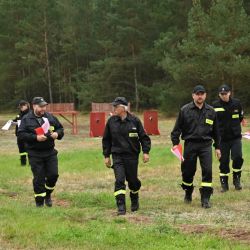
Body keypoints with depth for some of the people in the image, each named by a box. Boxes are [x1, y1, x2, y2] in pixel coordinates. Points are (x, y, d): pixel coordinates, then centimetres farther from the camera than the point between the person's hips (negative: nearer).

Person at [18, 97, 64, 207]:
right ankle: (39, 202, 10)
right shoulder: (26, 119, -4)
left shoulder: (50, 117, 7)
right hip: (35, 154, -3)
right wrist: (36, 137, -21)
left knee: (53, 175, 1)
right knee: (39, 178, -1)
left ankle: (47, 194, 27)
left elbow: (60, 128, 17)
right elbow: (20, 134, -11)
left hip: (50, 152, 3)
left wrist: (57, 134, -7)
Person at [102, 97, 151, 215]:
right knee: (119, 180, -11)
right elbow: (106, 139, 10)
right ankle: (121, 207, -11)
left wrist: (146, 152, -5)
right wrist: (106, 156, 8)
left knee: (132, 180, 9)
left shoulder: (134, 121, -4)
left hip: (132, 156, -1)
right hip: (117, 156, 1)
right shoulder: (111, 121, 2)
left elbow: (143, 137, 2)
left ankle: (135, 201, 36)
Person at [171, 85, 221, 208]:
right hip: (190, 144, -1)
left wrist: (217, 147, 16)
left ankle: (205, 198, -4)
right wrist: (175, 143, -6)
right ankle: (188, 193, 31)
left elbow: (215, 130, 16)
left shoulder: (210, 111, 8)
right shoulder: (185, 110, 0)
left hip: (206, 144, 1)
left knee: (207, 170, -9)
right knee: (188, 171, 7)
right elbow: (177, 128, 3)